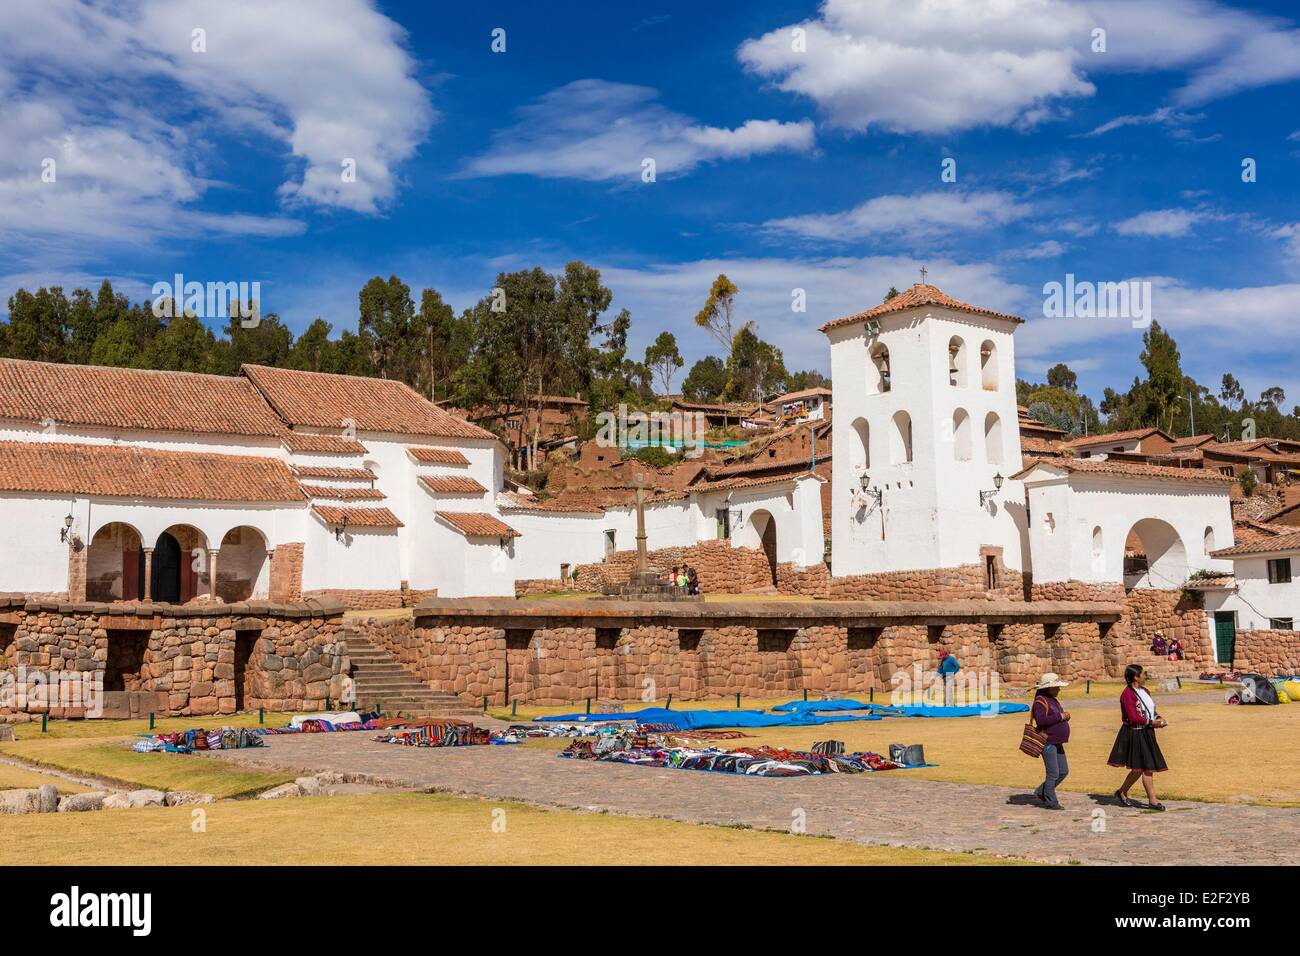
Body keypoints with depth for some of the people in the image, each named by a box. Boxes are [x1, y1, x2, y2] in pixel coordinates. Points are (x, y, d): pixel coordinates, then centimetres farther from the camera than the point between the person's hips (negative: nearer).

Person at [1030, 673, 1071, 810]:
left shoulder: (1053, 700, 16)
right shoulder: (1041, 701, -14)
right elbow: (1041, 720, -27)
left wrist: (1064, 715, 2)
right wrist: (1060, 717, -21)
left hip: (1057, 742, 10)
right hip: (1047, 742, -10)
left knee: (1064, 771, 11)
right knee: (1053, 773, -5)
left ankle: (1041, 792, 22)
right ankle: (1051, 802, 5)